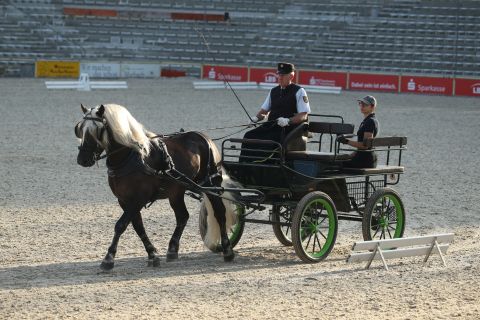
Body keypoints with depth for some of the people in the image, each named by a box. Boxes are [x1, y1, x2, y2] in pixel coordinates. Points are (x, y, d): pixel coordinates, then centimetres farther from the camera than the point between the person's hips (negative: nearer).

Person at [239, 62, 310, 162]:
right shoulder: (274, 91, 18)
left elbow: (304, 115, -8)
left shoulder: (299, 92, -1)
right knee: (249, 136, -15)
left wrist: (288, 121, -23)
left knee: (266, 140, -32)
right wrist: (257, 117, 3)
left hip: (287, 129, -7)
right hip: (271, 126, 7)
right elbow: (264, 109, 25)